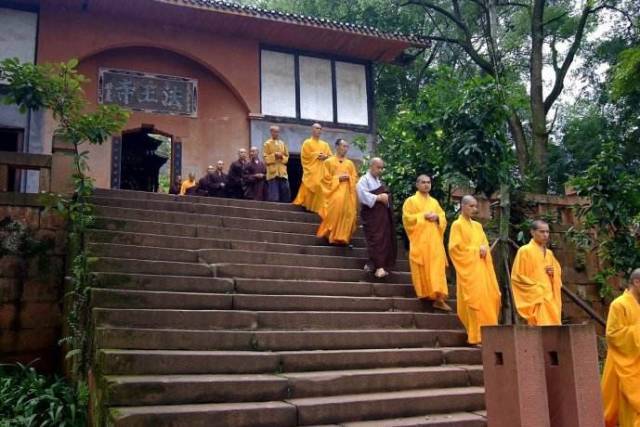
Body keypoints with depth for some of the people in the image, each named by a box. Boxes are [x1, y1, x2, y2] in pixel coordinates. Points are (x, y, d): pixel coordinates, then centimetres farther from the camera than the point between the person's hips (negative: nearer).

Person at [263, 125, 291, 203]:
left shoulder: (282, 143, 16)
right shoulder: (267, 144, 3)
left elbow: (287, 156, 15)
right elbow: (265, 158, -3)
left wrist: (282, 157, -6)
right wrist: (274, 156, -16)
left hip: (283, 171, 4)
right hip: (272, 172, -4)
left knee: (286, 193, 2)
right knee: (273, 196, -7)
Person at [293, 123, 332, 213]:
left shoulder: (325, 144, 18)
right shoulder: (307, 143, 5)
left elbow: (331, 156, 12)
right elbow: (305, 156, -6)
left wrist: (325, 157, -9)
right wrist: (317, 155, -9)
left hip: (323, 172, 4)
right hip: (312, 171, -4)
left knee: (321, 190, -3)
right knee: (311, 189, -10)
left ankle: (319, 207, 1)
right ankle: (309, 206, -3)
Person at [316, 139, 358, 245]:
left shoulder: (350, 163, 18)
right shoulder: (329, 161, 7)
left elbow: (355, 178, 15)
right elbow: (326, 178, 1)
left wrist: (348, 177, -6)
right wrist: (338, 178, -10)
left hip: (347, 193, 4)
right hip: (334, 192, -4)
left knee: (348, 214, -3)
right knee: (335, 213, -17)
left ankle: (344, 237, 3)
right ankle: (333, 236, -11)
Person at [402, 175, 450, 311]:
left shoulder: (434, 202, 19)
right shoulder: (411, 201, 4)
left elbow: (443, 218, 17)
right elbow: (407, 218, -7)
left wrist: (437, 217, -4)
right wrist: (423, 216, -13)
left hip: (434, 240, 4)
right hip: (420, 240, -4)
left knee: (437, 267, -5)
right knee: (422, 268, -5)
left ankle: (438, 298, -9)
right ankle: (424, 293, 6)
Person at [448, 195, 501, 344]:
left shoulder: (478, 226, 18)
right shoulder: (457, 225, -2)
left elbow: (485, 244, 18)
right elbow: (455, 247, -9)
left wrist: (484, 249, -5)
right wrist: (475, 250, -9)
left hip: (482, 268, 7)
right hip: (469, 269, -7)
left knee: (489, 298, 2)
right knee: (474, 300, -10)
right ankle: (476, 336, -7)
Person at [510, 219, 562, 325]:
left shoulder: (549, 253, 16)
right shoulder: (525, 250, -4)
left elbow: (558, 271, 24)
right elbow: (517, 277, -6)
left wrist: (553, 273, 0)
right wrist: (536, 287, -13)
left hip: (551, 297, 7)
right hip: (536, 299, -7)